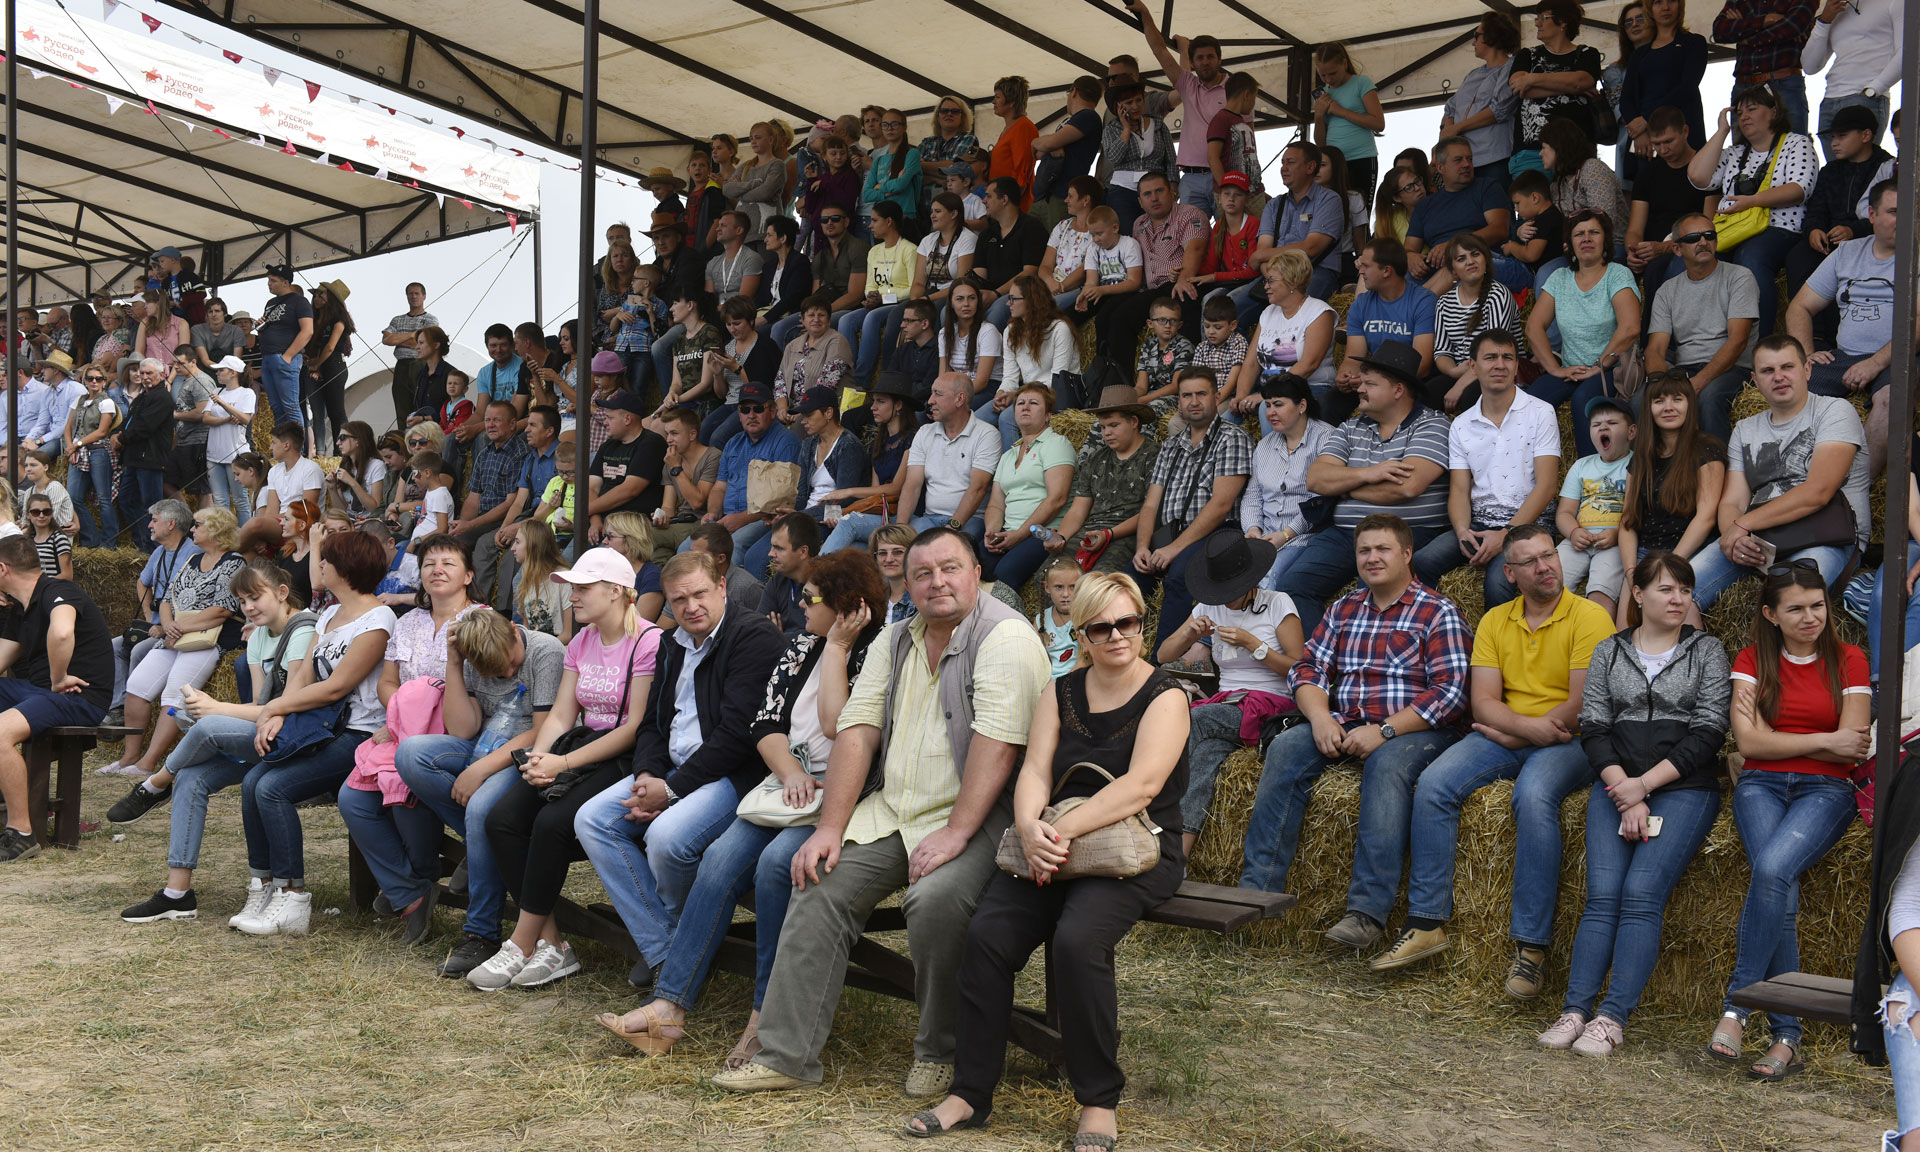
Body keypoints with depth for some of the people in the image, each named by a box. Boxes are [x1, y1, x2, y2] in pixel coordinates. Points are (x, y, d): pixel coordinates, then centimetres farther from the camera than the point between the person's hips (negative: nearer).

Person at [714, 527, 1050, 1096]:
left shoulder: (1005, 637, -11)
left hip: (975, 815, -7)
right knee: (819, 884, -8)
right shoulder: (893, 642, 13)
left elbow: (996, 743, -21)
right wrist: (830, 826, -4)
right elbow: (857, 729, 6)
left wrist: (954, 835, -27)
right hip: (891, 811, 7)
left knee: (936, 899, -31)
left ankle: (940, 1052, -7)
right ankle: (787, 1055, -1)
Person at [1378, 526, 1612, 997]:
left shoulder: (1590, 617, -4)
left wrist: (1512, 735, -8)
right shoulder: (1495, 621, 11)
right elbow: (1483, 702, 2)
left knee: (1533, 795, -36)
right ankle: (1426, 923, -14)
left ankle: (1531, 945, -28)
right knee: (1433, 784, -20)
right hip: (1505, 738, 5)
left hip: (1568, 743, -5)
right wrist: (1533, 726, -16)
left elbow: (1581, 706, -13)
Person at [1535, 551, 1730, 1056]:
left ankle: (1613, 1019, -19)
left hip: (1684, 788, -2)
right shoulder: (1609, 651, 14)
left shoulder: (1707, 650, 9)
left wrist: (1644, 784, -10)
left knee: (1642, 893, -19)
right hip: (1617, 784, 2)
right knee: (1603, 895, -15)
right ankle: (1576, 1010, -16)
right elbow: (1593, 727, 6)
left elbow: (1707, 732, -1)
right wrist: (1626, 795, -8)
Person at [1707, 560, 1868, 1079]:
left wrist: (1777, 737, -2)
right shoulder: (1752, 660, 11)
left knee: (1773, 869, -32)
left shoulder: (1848, 661, 8)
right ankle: (1787, 1035, -23)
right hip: (1761, 786, 1)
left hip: (1825, 789, -1)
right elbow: (1749, 742, -1)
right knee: (1778, 886, -27)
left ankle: (1736, 1006, -24)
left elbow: (1853, 747, -1)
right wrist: (1824, 740, -5)